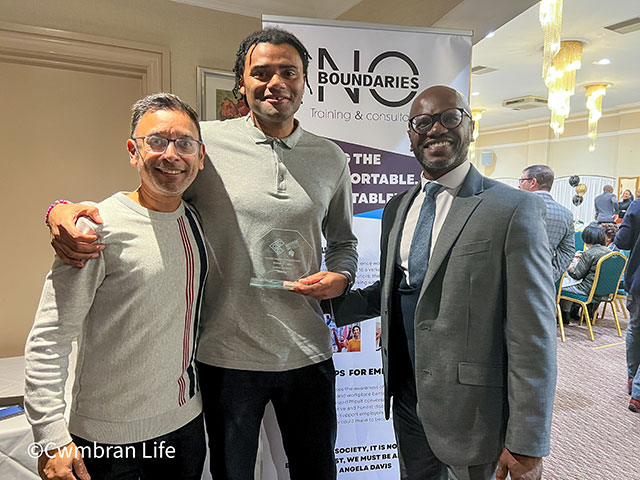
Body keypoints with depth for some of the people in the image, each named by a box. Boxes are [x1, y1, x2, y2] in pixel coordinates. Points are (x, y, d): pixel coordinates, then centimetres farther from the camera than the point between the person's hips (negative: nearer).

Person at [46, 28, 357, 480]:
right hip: (227, 356, -2)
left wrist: (340, 276, -7)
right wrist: (64, 210, -19)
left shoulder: (331, 158, 4)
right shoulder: (205, 141, -6)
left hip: (308, 355, 3)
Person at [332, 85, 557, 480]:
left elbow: (534, 336, -16)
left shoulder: (514, 210, -14)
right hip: (407, 401, 6)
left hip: (471, 412, -5)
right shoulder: (397, 208, 6)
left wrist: (527, 445, -16)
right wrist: (336, 301, -3)